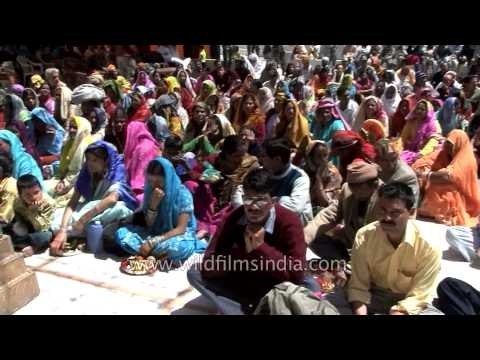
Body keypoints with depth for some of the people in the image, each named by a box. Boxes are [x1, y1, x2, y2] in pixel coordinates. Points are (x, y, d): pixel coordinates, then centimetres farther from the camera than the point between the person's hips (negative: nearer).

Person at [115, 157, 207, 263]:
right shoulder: (150, 192, -3)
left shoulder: (183, 194, -17)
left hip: (179, 235, -5)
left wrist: (153, 242, -28)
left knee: (178, 248, -40)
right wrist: (153, 204, -22)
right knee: (121, 233, -15)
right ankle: (163, 252, -21)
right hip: (155, 234, 5)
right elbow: (149, 225, -4)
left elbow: (180, 229, -20)